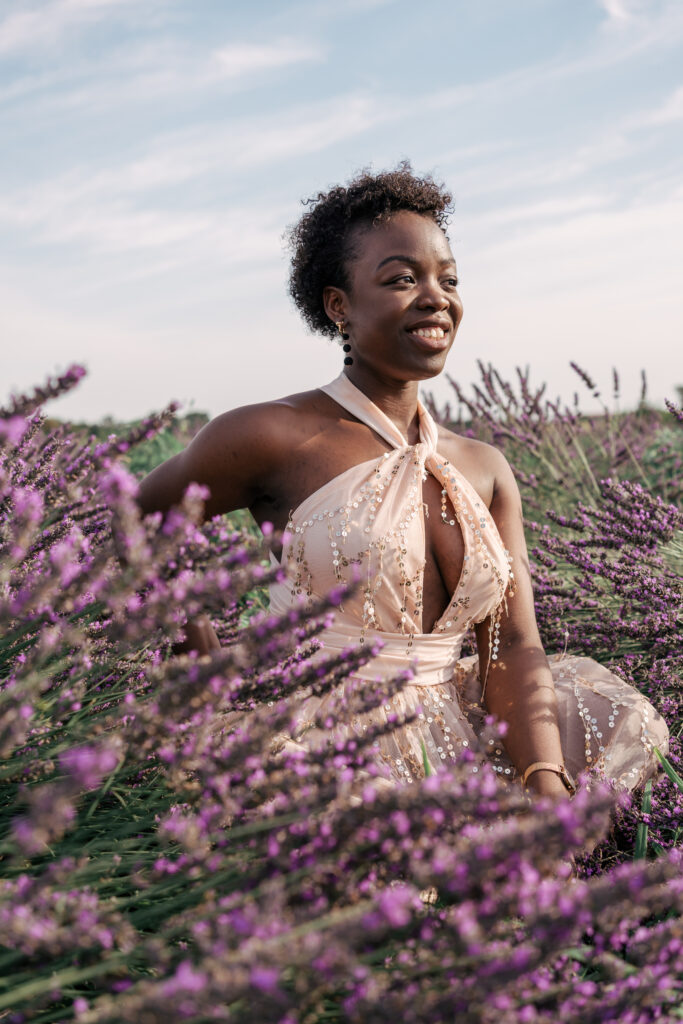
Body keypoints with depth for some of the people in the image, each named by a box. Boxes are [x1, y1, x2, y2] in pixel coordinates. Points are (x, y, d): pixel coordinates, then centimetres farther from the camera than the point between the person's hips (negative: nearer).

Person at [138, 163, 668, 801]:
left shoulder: (485, 471, 8)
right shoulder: (276, 437, -8)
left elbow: (513, 647, 0)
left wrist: (548, 794, -16)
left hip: (447, 746, 6)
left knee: (622, 720, -2)